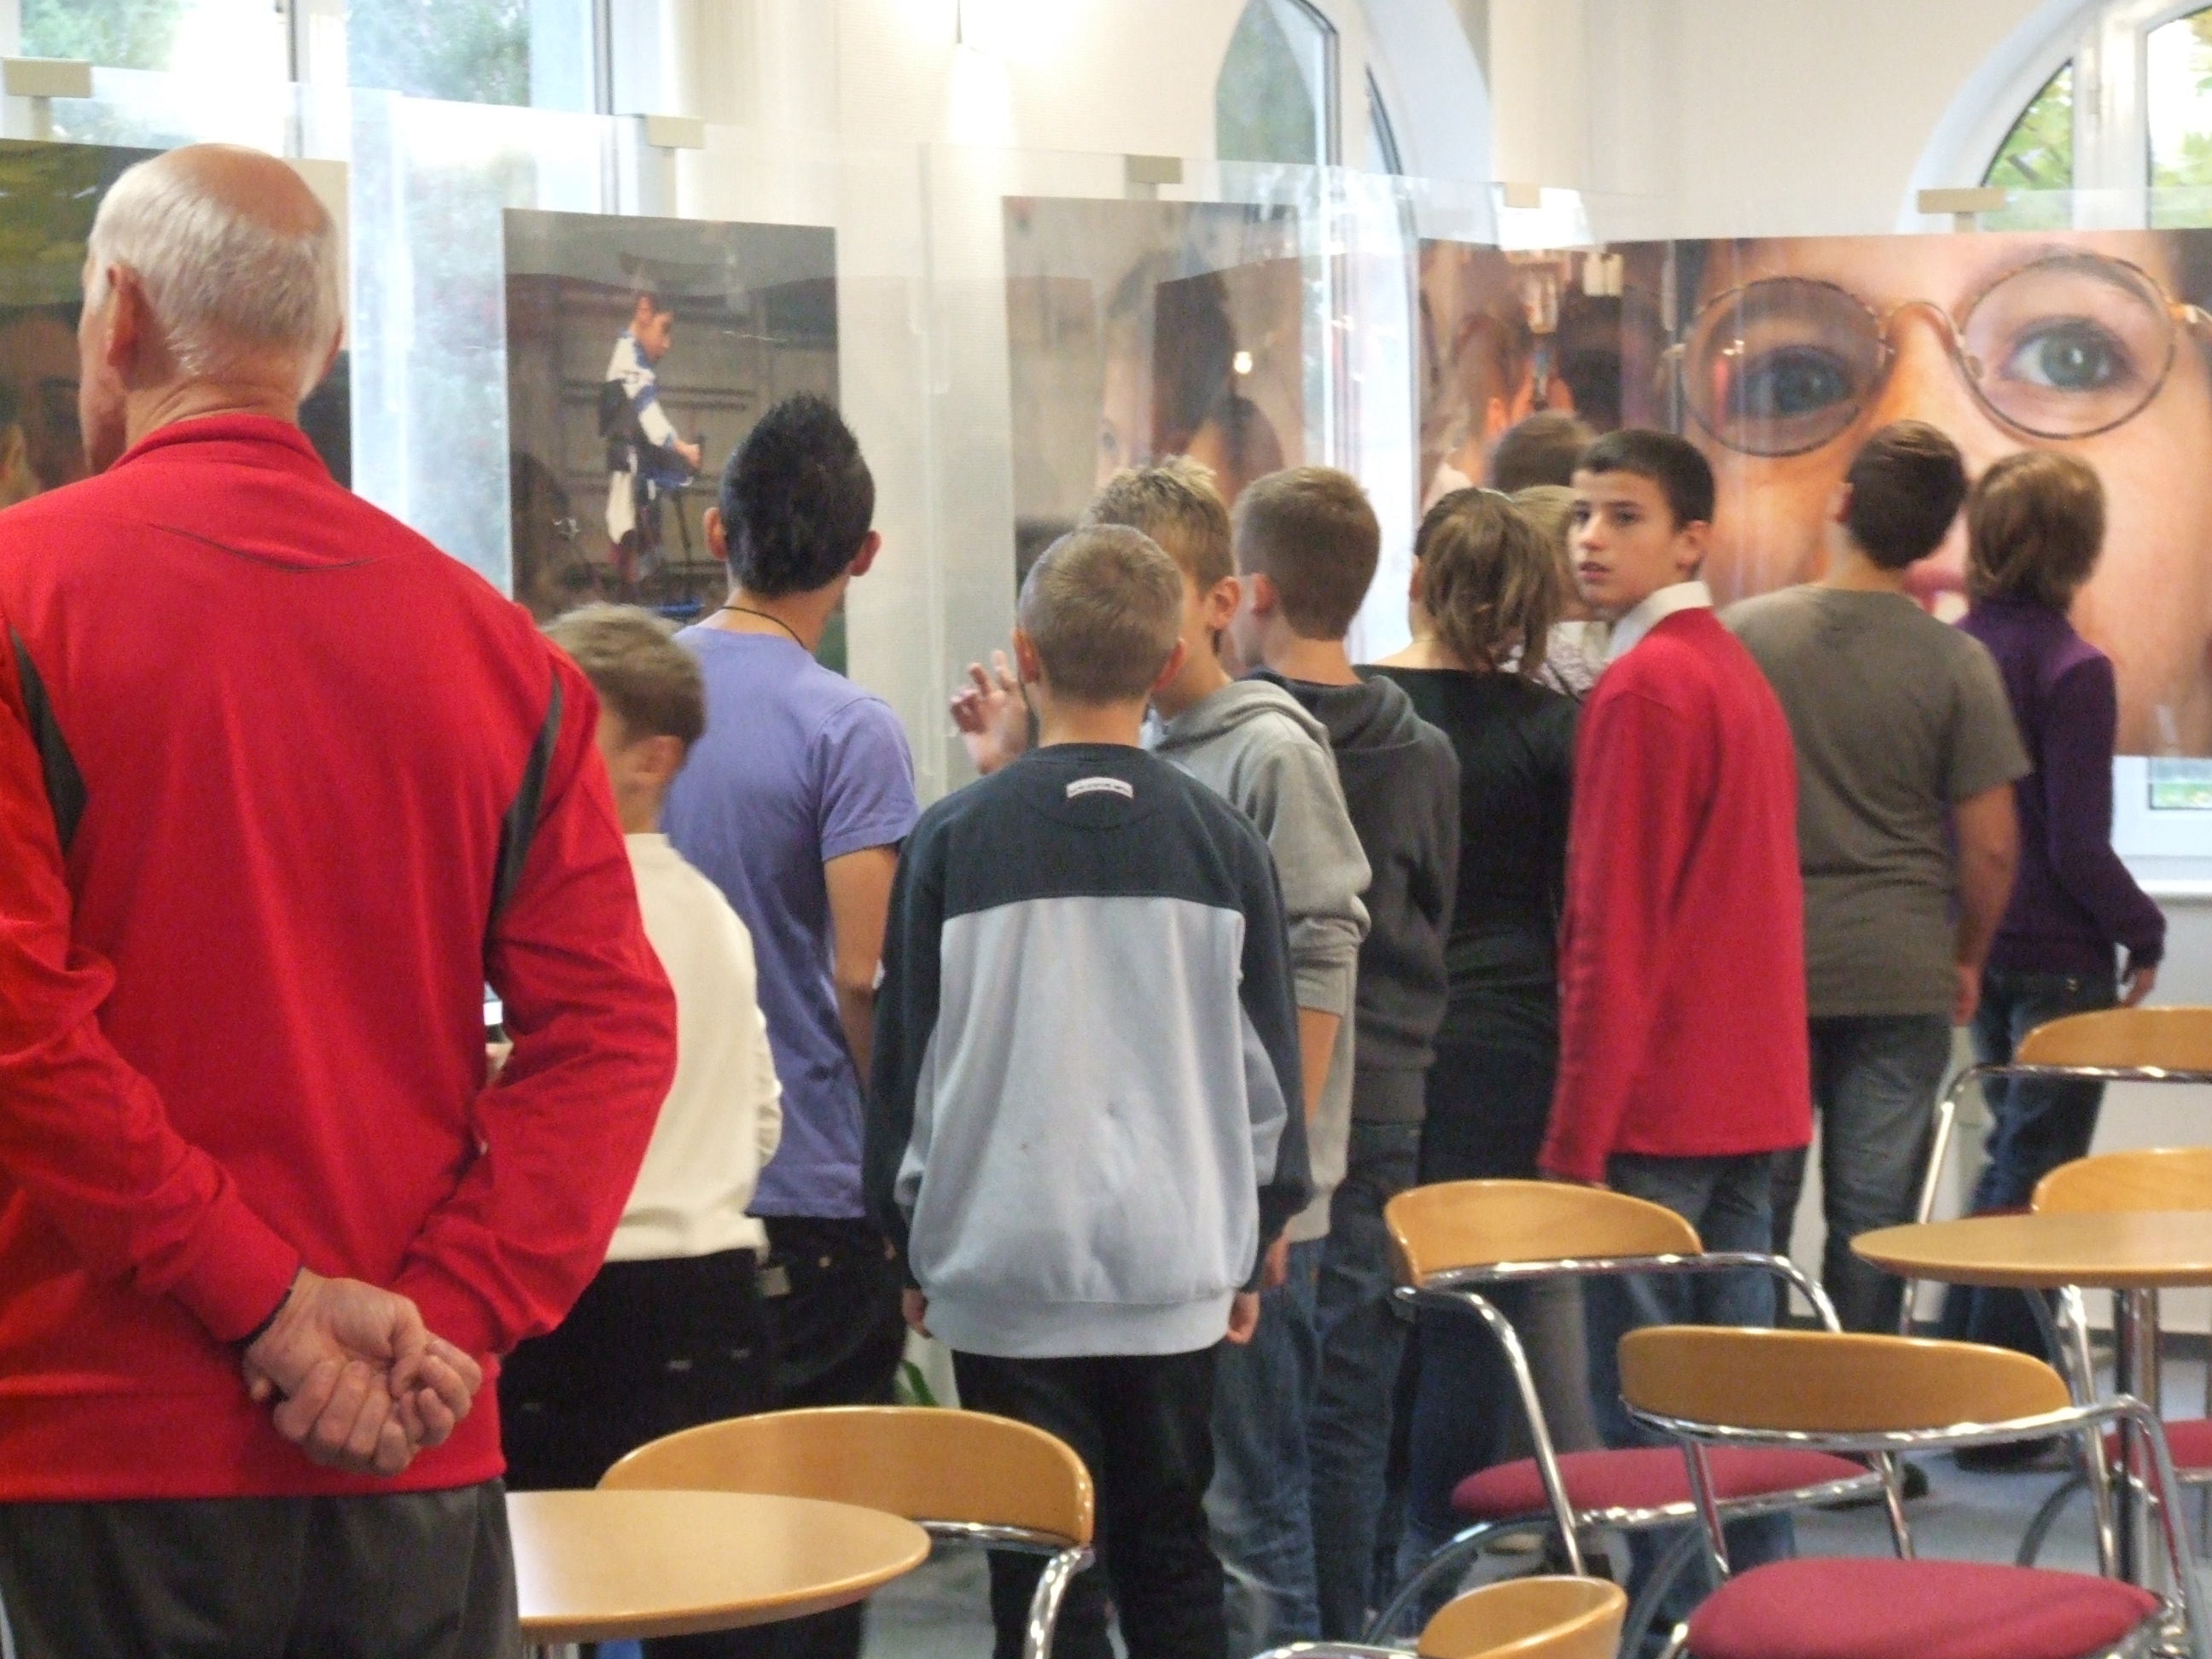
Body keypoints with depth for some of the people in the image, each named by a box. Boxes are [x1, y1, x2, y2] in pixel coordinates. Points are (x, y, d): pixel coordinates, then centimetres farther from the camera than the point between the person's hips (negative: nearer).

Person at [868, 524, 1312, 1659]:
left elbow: (905, 1064, 0)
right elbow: (1267, 1065, 6)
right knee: (1171, 1560, 13)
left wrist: (910, 1245, 13)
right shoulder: (1220, 844, 0)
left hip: (1007, 1267, -2)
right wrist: (1252, 1249, 18)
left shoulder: (954, 842, -5)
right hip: (1175, 1267, 2)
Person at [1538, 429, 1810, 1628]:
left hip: (1657, 1106, -9)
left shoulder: (1642, 687, -13)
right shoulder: (1741, 673, 14)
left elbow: (1612, 932, -16)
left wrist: (1576, 1134, -14)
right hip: (1750, 1094, 9)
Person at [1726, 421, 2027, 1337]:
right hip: (1902, 974, -1)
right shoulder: (1957, 664, -6)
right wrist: (1967, 957, 12)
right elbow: (1991, 848, -5)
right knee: (1873, 1209, 5)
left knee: (1755, 1202, 8)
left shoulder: (1744, 633, -3)